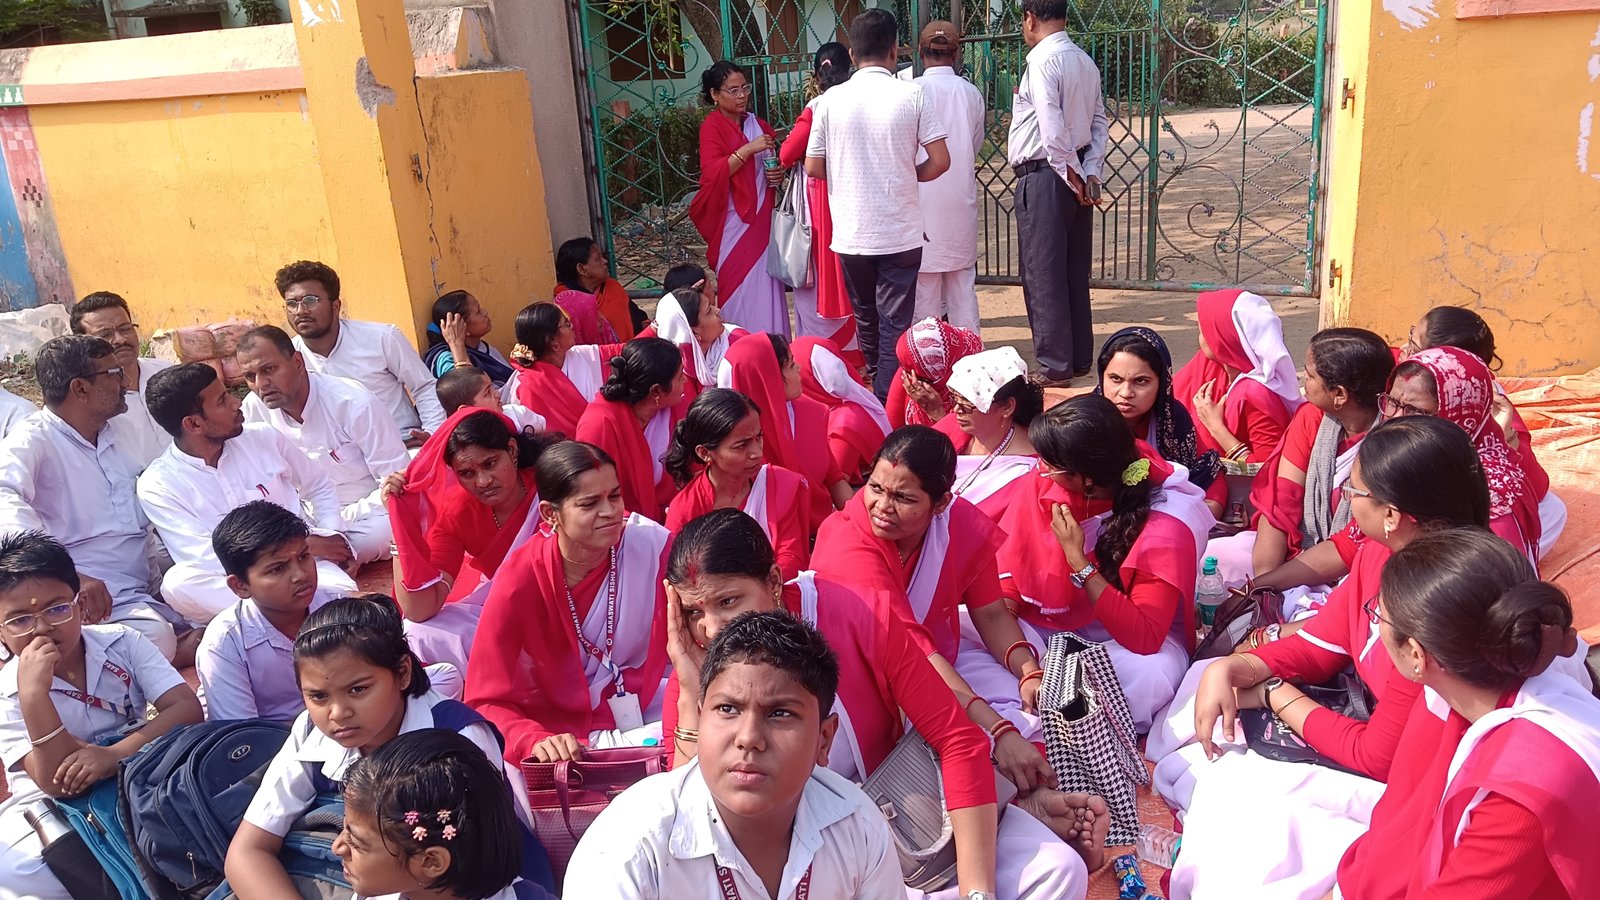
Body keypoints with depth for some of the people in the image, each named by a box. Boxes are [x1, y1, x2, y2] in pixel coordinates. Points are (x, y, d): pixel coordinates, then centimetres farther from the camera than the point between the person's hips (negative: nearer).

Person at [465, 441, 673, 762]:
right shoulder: (520, 580, -18)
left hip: (648, 716, 2)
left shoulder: (652, 544, -15)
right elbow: (487, 701, -16)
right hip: (559, 731, -1)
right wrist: (537, 742, -34)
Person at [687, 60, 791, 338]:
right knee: (742, 287, -6)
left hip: (763, 218, 6)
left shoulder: (758, 125, 15)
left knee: (767, 288, 6)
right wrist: (749, 148, -21)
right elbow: (712, 172, -18)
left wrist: (778, 174, 8)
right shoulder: (712, 126, -4)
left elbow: (771, 164, 30)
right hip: (735, 220, -6)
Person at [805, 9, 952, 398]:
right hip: (900, 233, -2)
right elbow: (940, 161, -6)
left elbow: (813, 167, 3)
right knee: (895, 324, 4)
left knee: (865, 319, 20)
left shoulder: (833, 99, -3)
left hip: (850, 234, 3)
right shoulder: (911, 96, -6)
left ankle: (875, 391, 38)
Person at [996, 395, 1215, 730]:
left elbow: (1144, 638, -26)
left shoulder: (1166, 523, -23)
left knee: (1143, 677, -39)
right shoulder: (1044, 486, -11)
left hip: (1140, 643, -4)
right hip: (1056, 627, 4)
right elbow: (1011, 561, -2)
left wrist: (1078, 561, -30)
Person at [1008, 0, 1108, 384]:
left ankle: (1055, 363, 3)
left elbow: (1052, 126, -20)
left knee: (1042, 273, -2)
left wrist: (1072, 174, -12)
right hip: (1077, 177, 8)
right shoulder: (1085, 62, 13)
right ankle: (1080, 357, 21)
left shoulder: (1042, 60, -13)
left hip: (1044, 178, -8)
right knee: (1074, 272, 14)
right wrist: (1090, 173, 2)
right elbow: (1099, 122, 8)